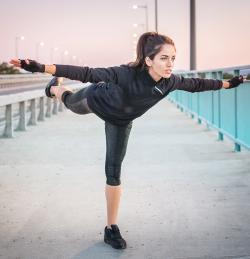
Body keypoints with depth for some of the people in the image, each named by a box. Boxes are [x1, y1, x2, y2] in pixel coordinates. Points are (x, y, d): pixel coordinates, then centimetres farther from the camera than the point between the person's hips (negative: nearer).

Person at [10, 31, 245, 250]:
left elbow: (195, 84, -11)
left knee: (114, 171, 5)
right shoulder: (128, 74, -45)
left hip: (120, 121, 3)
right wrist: (42, 68, -54)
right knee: (71, 102, 32)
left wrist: (227, 84, 1)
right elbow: (87, 73, -47)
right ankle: (54, 89, 70)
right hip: (96, 100, -3)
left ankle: (111, 228, 17)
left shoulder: (170, 81, -31)